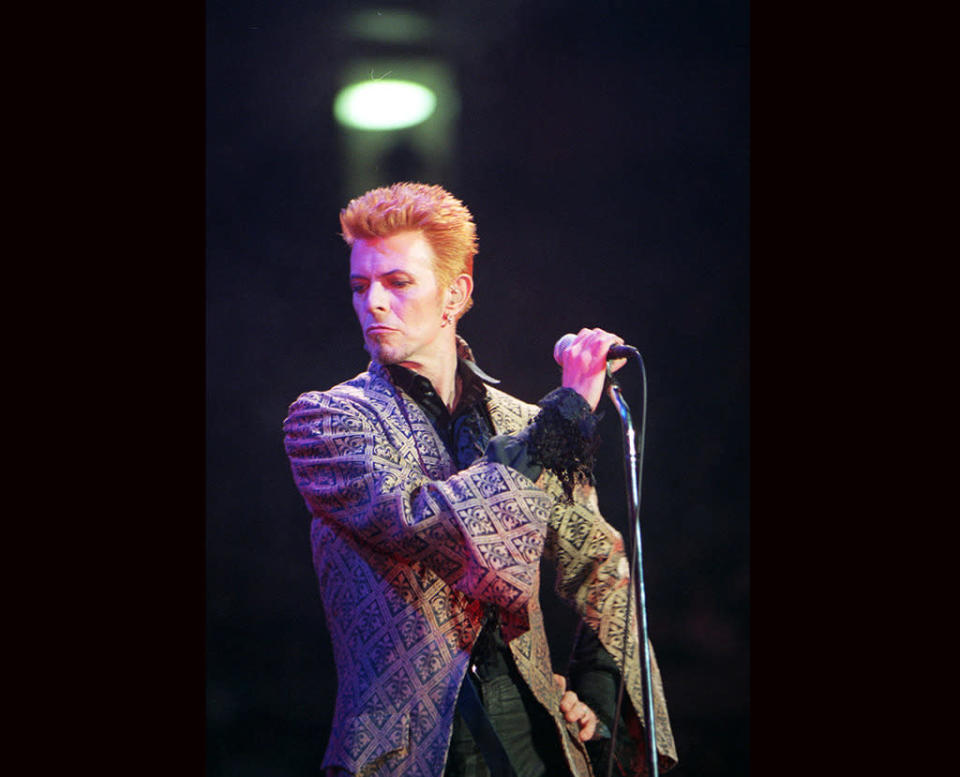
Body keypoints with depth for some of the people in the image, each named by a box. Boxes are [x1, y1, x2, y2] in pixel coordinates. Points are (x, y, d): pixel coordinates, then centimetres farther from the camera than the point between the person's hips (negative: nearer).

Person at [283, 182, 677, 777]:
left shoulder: (519, 421, 10)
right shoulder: (325, 419, -1)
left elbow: (604, 567, 20)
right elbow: (419, 523, -19)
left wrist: (595, 699, 6)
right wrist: (566, 412, -13)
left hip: (531, 728, 3)